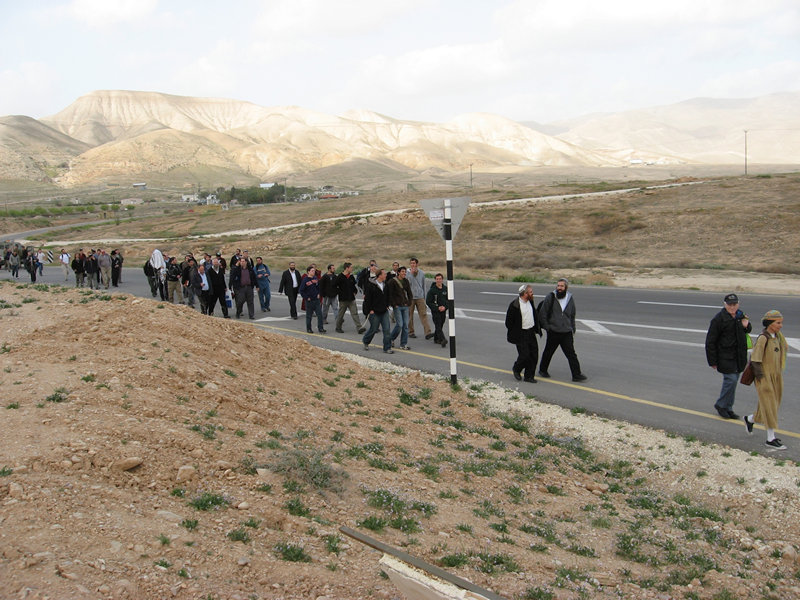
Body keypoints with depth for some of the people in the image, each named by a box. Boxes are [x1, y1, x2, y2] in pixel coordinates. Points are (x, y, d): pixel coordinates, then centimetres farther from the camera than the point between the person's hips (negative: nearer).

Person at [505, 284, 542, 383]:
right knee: (524, 355, -8)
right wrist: (512, 334, -7)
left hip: (531, 333, 7)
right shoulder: (514, 304, -15)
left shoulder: (530, 302, 7)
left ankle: (529, 376, 18)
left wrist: (537, 329, 15)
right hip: (521, 335, -7)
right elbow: (509, 321, -10)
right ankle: (516, 369, 22)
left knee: (534, 355, 5)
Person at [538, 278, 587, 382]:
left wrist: (573, 330, 15)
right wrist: (547, 327, -6)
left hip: (567, 332, 2)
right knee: (548, 352, 12)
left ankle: (576, 374, -2)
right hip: (553, 332, -2)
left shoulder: (570, 298, 6)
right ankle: (543, 370, 30)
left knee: (571, 354, -3)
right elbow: (542, 314, -2)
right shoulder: (550, 297, -6)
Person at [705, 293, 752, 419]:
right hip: (725, 355, -7)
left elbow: (748, 330, 28)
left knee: (733, 380, 10)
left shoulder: (740, 316, 8)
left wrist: (747, 325, 1)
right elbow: (710, 341, -11)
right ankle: (721, 405, 6)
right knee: (731, 379, -12)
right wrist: (712, 361, -12)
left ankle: (728, 408, 21)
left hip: (738, 355, 7)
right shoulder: (718, 319, -13)